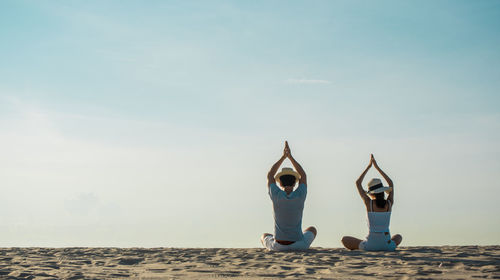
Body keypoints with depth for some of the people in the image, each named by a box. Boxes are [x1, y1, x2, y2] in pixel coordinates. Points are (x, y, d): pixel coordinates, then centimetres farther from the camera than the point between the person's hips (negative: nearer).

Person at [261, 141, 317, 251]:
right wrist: (290, 156, 6)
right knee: (312, 229, 35)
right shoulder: (300, 195, -12)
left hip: (278, 246, 0)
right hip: (299, 245, 0)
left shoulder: (276, 195, -12)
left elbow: (270, 176, 7)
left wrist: (283, 157, 6)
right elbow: (303, 175, 7)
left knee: (264, 236, 37)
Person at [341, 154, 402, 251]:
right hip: (387, 245, 2)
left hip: (371, 244, -2)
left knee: (344, 239, 20)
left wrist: (369, 166, 13)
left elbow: (358, 183, 8)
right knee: (398, 237, 38)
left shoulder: (369, 203, -7)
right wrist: (377, 167, 21)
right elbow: (391, 183, 18)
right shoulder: (389, 203, 0)